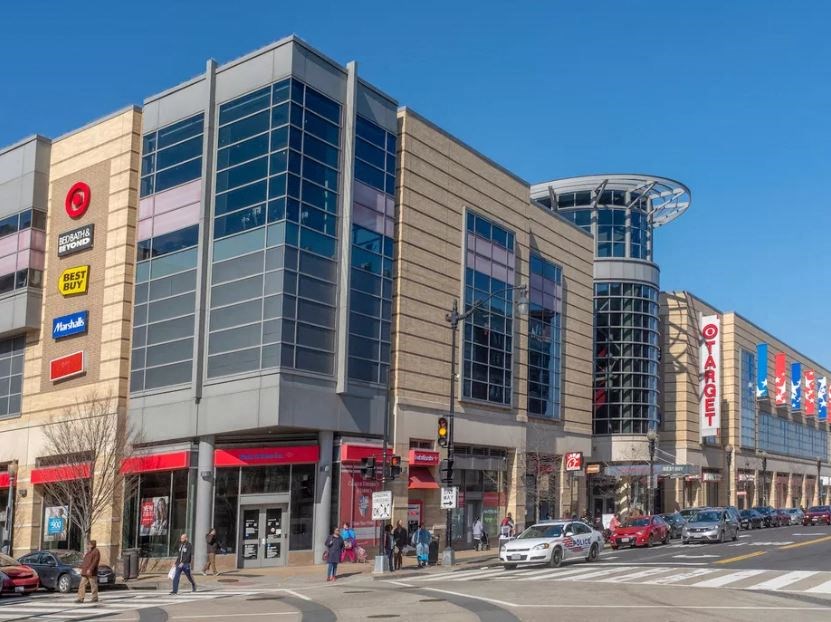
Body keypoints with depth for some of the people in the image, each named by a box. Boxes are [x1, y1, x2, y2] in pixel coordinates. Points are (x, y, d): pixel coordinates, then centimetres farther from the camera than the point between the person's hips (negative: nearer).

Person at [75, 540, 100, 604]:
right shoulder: (89, 551, 19)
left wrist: (90, 569, -23)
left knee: (93, 585, -1)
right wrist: (82, 568, 15)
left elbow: (95, 562, -16)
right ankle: (80, 598, -1)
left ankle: (95, 598, 6)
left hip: (91, 572, -8)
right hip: (85, 572, 8)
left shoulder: (96, 551, -7)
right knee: (82, 584, 1)